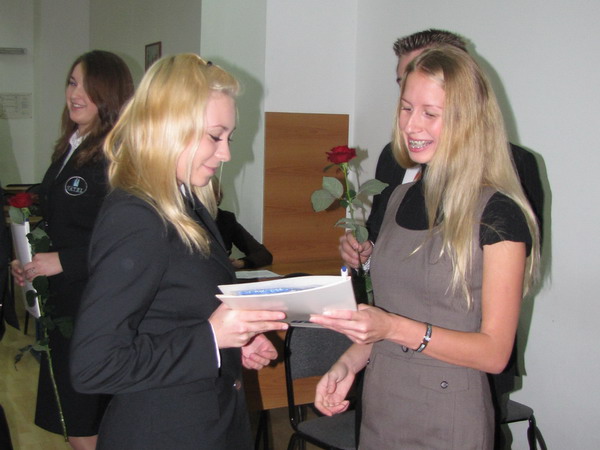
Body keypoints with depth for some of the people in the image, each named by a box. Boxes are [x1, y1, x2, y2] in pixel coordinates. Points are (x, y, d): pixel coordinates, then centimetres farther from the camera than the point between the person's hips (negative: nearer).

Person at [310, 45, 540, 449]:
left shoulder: (499, 215, -14)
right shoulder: (401, 199, 7)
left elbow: (495, 351, -15)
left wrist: (393, 328, -25)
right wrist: (349, 363, -2)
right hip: (378, 413, 6)